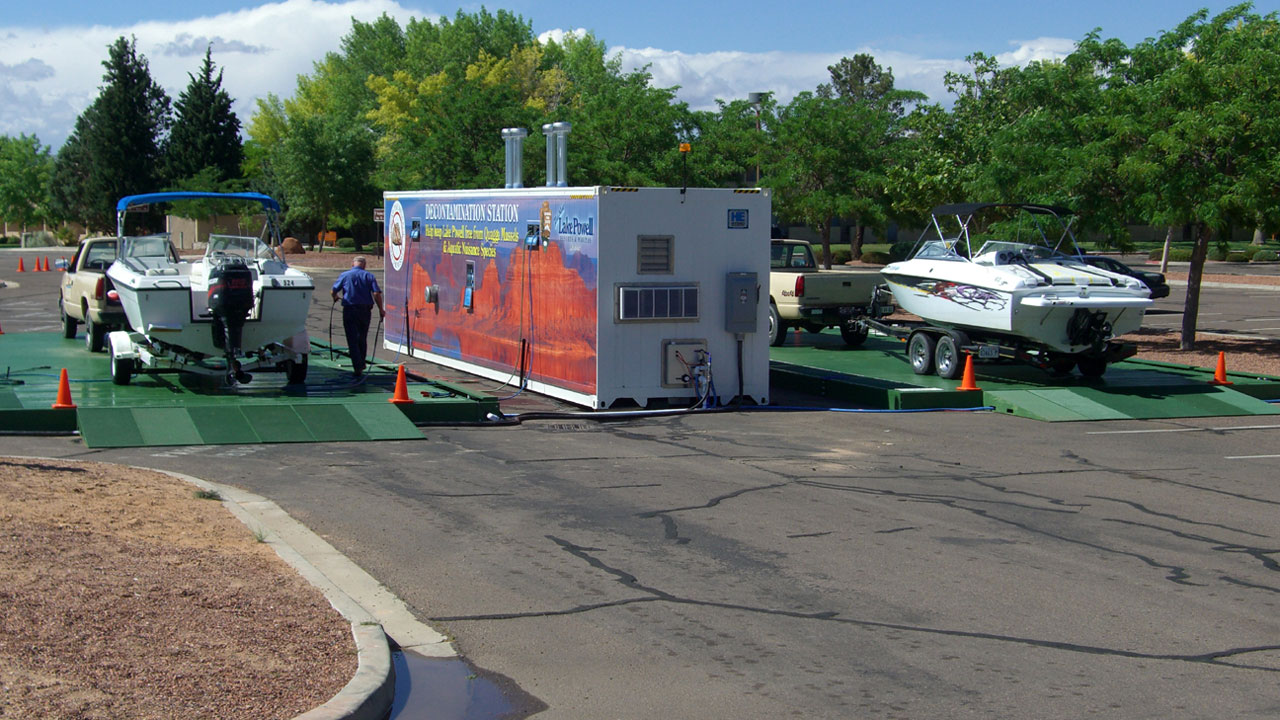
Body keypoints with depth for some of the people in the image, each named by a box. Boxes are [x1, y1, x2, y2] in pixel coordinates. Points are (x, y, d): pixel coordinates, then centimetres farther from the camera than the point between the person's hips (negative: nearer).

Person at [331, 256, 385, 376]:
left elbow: (333, 291, 3)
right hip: (365, 309, 2)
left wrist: (335, 297, 27)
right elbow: (376, 293, -6)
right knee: (362, 339, 18)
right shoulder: (369, 276, 5)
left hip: (349, 309, -2)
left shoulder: (345, 275, 3)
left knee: (352, 340, -1)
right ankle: (361, 364, 29)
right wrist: (381, 309, 2)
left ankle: (357, 367, -9)